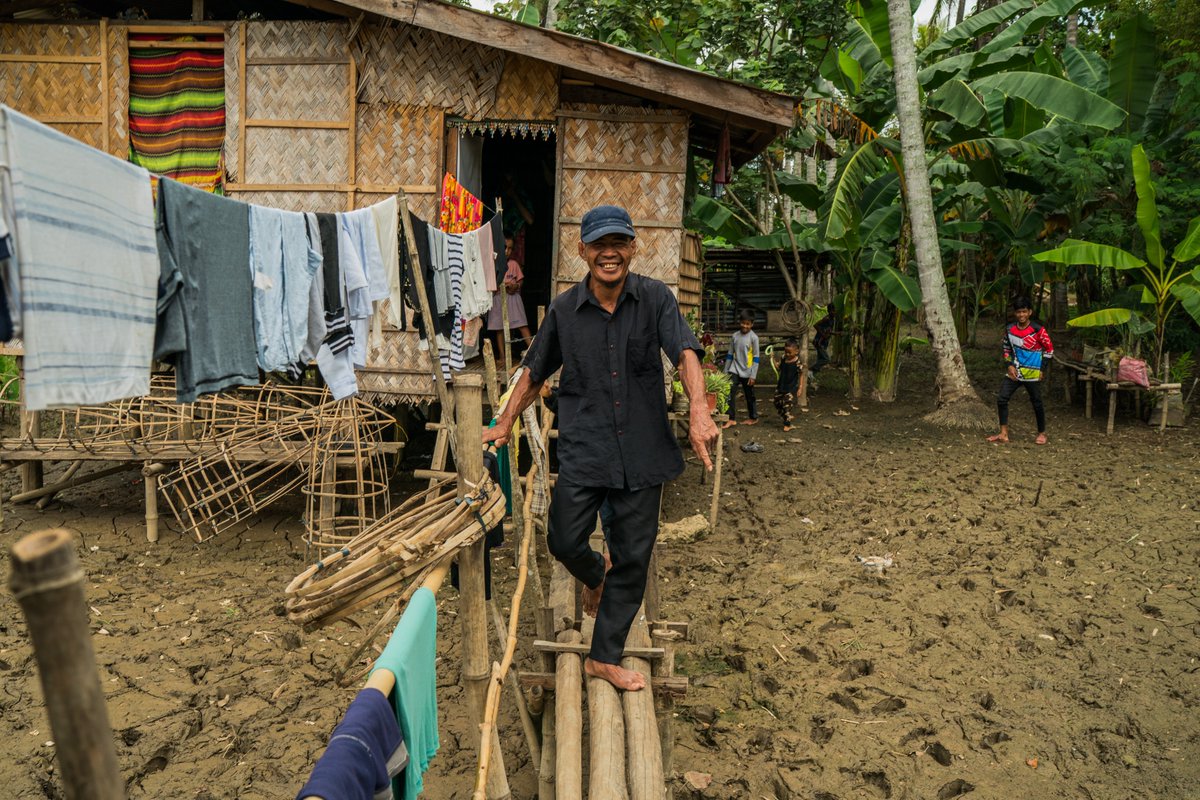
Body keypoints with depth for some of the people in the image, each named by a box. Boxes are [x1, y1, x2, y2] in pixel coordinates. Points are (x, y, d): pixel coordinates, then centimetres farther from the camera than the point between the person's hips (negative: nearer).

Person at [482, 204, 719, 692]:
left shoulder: (655, 299, -2)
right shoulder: (564, 309, 2)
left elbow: (685, 352, -15)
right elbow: (535, 372, 14)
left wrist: (698, 408, -33)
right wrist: (505, 424, 14)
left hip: (642, 451, 0)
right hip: (584, 449, 1)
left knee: (633, 559, 7)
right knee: (564, 542, -3)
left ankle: (605, 658, 26)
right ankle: (596, 575, 37)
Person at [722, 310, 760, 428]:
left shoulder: (753, 337, -8)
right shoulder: (735, 336, 4)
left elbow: (756, 358, -7)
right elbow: (730, 355, 11)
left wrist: (753, 375, -10)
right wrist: (726, 371, 11)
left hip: (747, 372, -3)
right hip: (735, 370, 3)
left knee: (750, 396, 10)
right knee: (730, 393, -9)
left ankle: (753, 418, 27)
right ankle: (732, 419, -5)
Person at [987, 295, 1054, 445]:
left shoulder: (1038, 330, -10)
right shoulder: (1009, 330, 1)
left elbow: (1049, 349, -1)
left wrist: (1041, 368, -5)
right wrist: (1009, 365, 0)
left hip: (1032, 374, -4)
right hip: (1014, 373, 4)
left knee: (1036, 403, 7)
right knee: (1001, 399, -4)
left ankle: (1042, 433, 24)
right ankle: (1003, 434, 4)